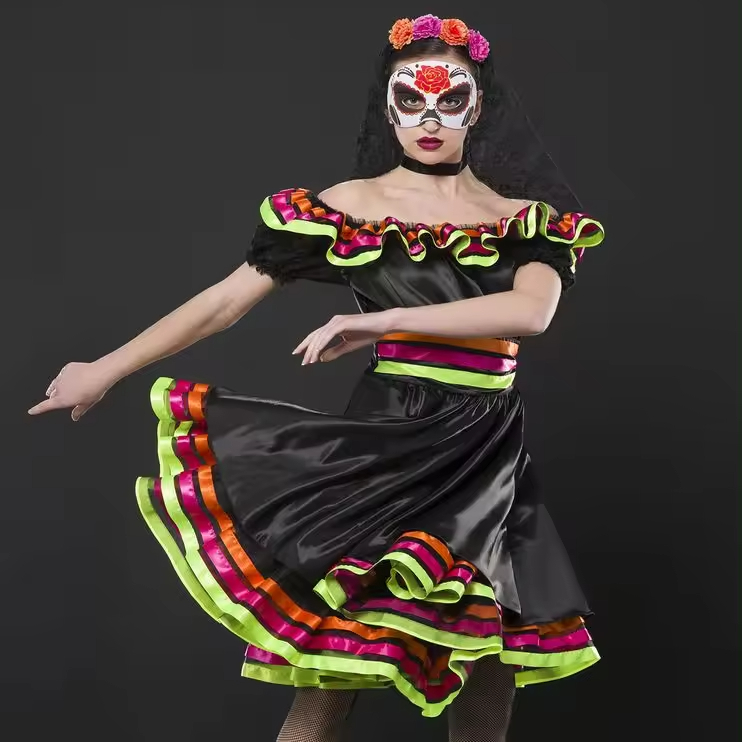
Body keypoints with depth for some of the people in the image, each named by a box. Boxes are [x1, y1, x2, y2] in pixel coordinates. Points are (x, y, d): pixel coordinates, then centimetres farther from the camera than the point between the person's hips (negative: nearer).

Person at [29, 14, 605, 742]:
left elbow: (532, 310, -16)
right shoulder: (347, 208, 2)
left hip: (486, 467, 2)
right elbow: (227, 299, 5)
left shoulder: (525, 218, 5)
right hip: (382, 451, -2)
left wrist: (382, 319, -20)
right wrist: (105, 370, 6)